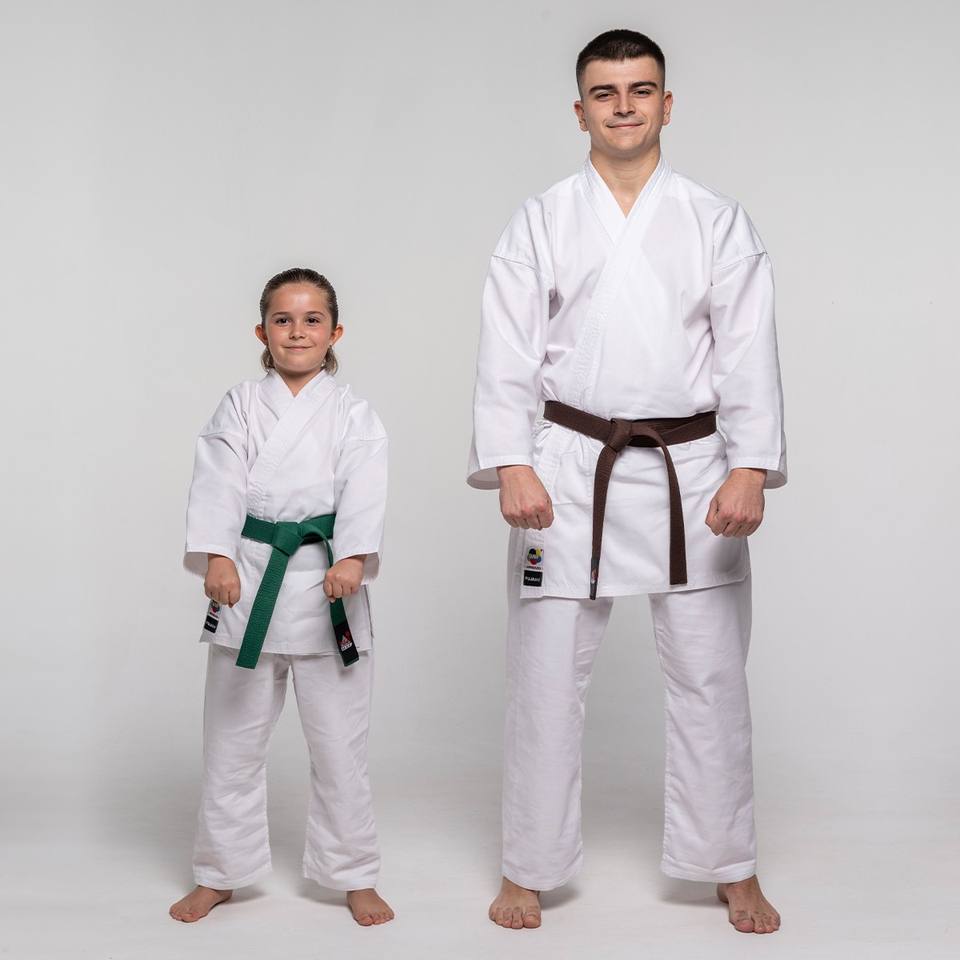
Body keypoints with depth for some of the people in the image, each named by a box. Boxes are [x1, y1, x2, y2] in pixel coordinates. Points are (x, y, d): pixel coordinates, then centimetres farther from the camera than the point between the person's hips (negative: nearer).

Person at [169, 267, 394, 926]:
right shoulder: (240, 407, 6)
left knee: (340, 740, 5)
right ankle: (220, 875, 25)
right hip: (247, 580, 2)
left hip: (328, 583, -1)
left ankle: (354, 876, 21)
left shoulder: (353, 415, 3)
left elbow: (364, 492, -10)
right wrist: (217, 556, -20)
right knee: (233, 739, 11)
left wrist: (352, 558, -26)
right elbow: (219, 483, -5)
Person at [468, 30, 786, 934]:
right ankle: (529, 869, 20)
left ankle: (731, 868, 23)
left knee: (710, 675, 7)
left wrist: (750, 469, -13)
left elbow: (748, 349, -2)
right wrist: (512, 467, -13)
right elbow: (507, 353, -2)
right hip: (569, 470, 0)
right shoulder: (539, 223, 4)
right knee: (546, 674, 4)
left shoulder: (717, 221, 5)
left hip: (689, 470, 1)